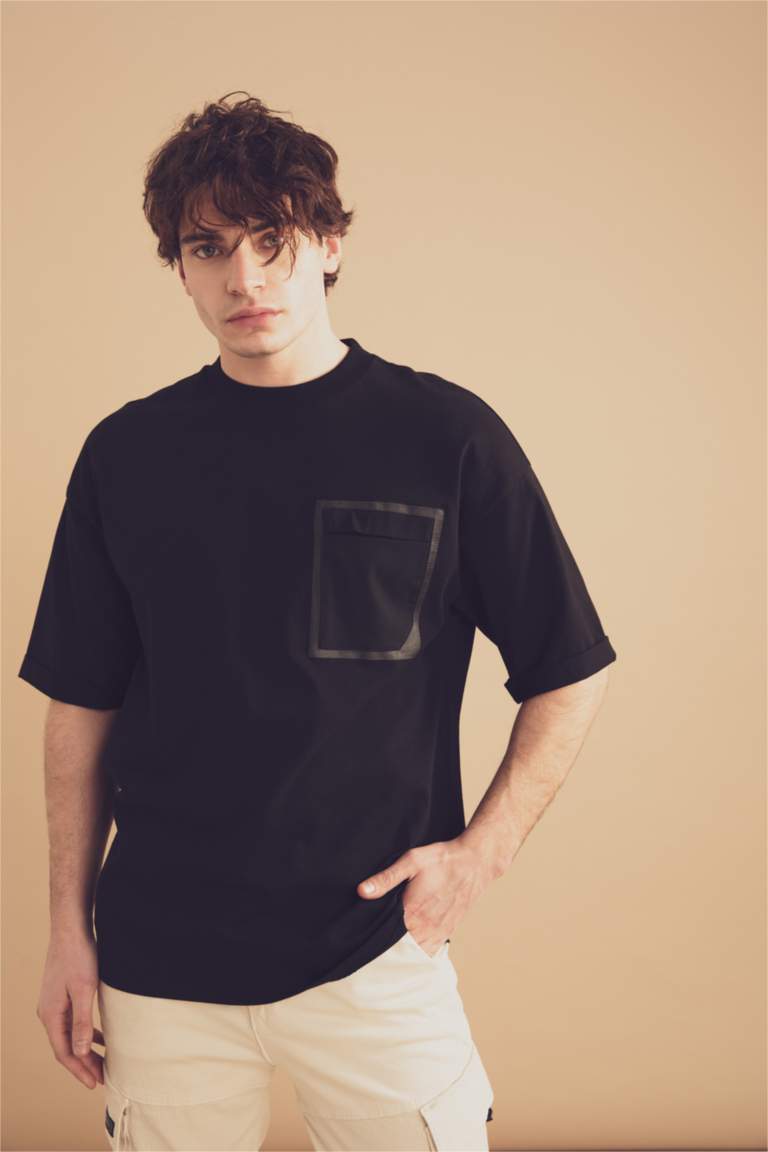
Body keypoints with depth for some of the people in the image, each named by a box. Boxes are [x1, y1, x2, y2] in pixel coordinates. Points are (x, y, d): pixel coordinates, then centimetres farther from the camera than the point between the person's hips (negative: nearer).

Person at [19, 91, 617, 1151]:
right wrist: (71, 927, 5)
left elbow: (569, 675, 2)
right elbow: (82, 706, 7)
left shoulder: (447, 436, -5)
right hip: (158, 961, 2)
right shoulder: (126, 454, 2)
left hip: (374, 952, -1)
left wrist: (482, 850, -7)